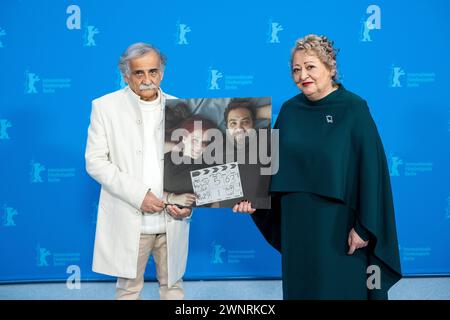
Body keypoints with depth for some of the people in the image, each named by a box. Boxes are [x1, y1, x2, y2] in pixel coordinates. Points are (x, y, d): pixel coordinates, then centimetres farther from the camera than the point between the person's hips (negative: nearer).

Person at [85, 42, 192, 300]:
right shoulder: (105, 106, 0)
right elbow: (96, 162, -5)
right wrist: (137, 195, -15)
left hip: (172, 219, 2)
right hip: (128, 220, -2)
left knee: (173, 284, 12)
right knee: (129, 288, 8)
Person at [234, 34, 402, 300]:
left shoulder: (354, 108, -11)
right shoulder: (290, 110, 4)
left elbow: (371, 168, -13)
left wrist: (364, 226, -16)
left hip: (339, 222, -4)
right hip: (296, 221, 4)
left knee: (342, 288, 8)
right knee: (300, 286, 15)